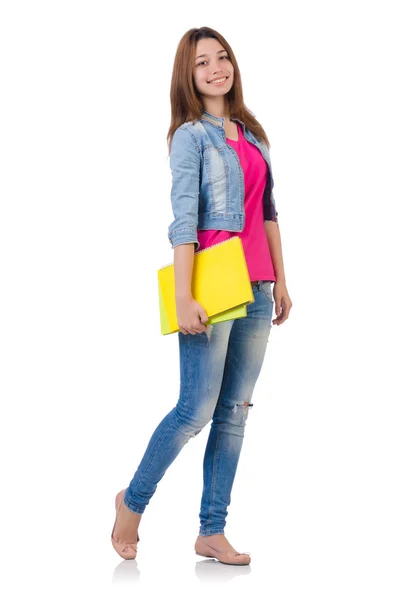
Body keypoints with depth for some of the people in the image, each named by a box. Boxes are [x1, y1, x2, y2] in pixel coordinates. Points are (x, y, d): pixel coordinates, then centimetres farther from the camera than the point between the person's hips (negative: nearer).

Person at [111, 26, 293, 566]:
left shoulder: (252, 133, 16)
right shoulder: (191, 135, -4)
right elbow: (183, 219, -11)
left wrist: (280, 280, 16)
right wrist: (183, 297, -18)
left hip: (256, 289, 7)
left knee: (234, 413, 6)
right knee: (196, 411, -5)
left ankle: (212, 532, 14)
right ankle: (133, 501, 17)